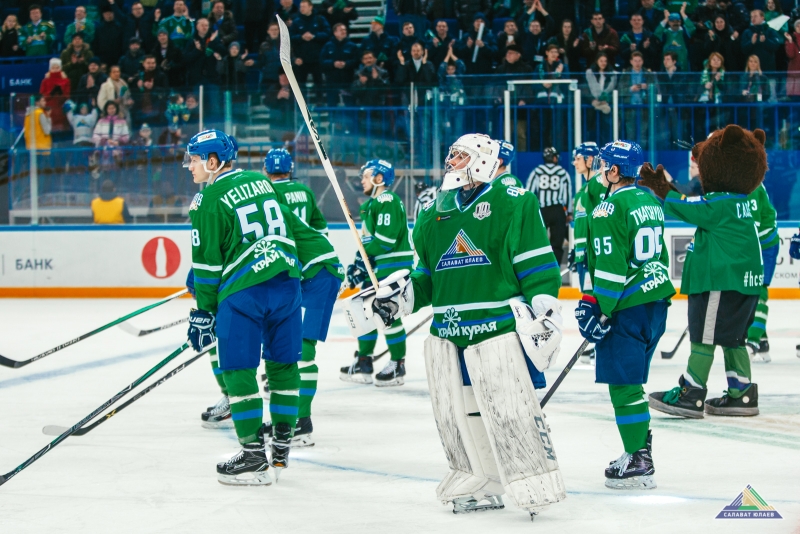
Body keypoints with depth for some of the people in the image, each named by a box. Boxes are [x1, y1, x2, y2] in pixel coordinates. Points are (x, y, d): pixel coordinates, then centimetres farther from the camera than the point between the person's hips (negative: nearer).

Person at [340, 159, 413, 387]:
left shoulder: (388, 202, -15)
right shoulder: (370, 204, 18)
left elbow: (385, 240, -23)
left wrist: (363, 255, -16)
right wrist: (359, 265, 12)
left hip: (393, 265, -11)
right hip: (376, 266, 11)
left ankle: (397, 366, -1)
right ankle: (363, 363, 19)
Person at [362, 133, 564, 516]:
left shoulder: (512, 203, -2)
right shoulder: (433, 214, 18)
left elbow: (538, 265, -6)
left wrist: (543, 313, -13)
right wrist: (396, 295, 10)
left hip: (498, 327, -7)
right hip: (446, 330, 7)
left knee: (510, 409, -13)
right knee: (457, 413, 6)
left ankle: (537, 487, -8)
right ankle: (483, 483, 17)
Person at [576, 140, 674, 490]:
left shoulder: (609, 209, -15)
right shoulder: (650, 202, 13)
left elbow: (610, 267, -19)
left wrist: (597, 309, -14)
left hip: (627, 308, -9)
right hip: (657, 301, 9)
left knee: (623, 384, -4)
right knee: (632, 381, 18)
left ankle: (638, 464, -4)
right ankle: (640, 451, 23)